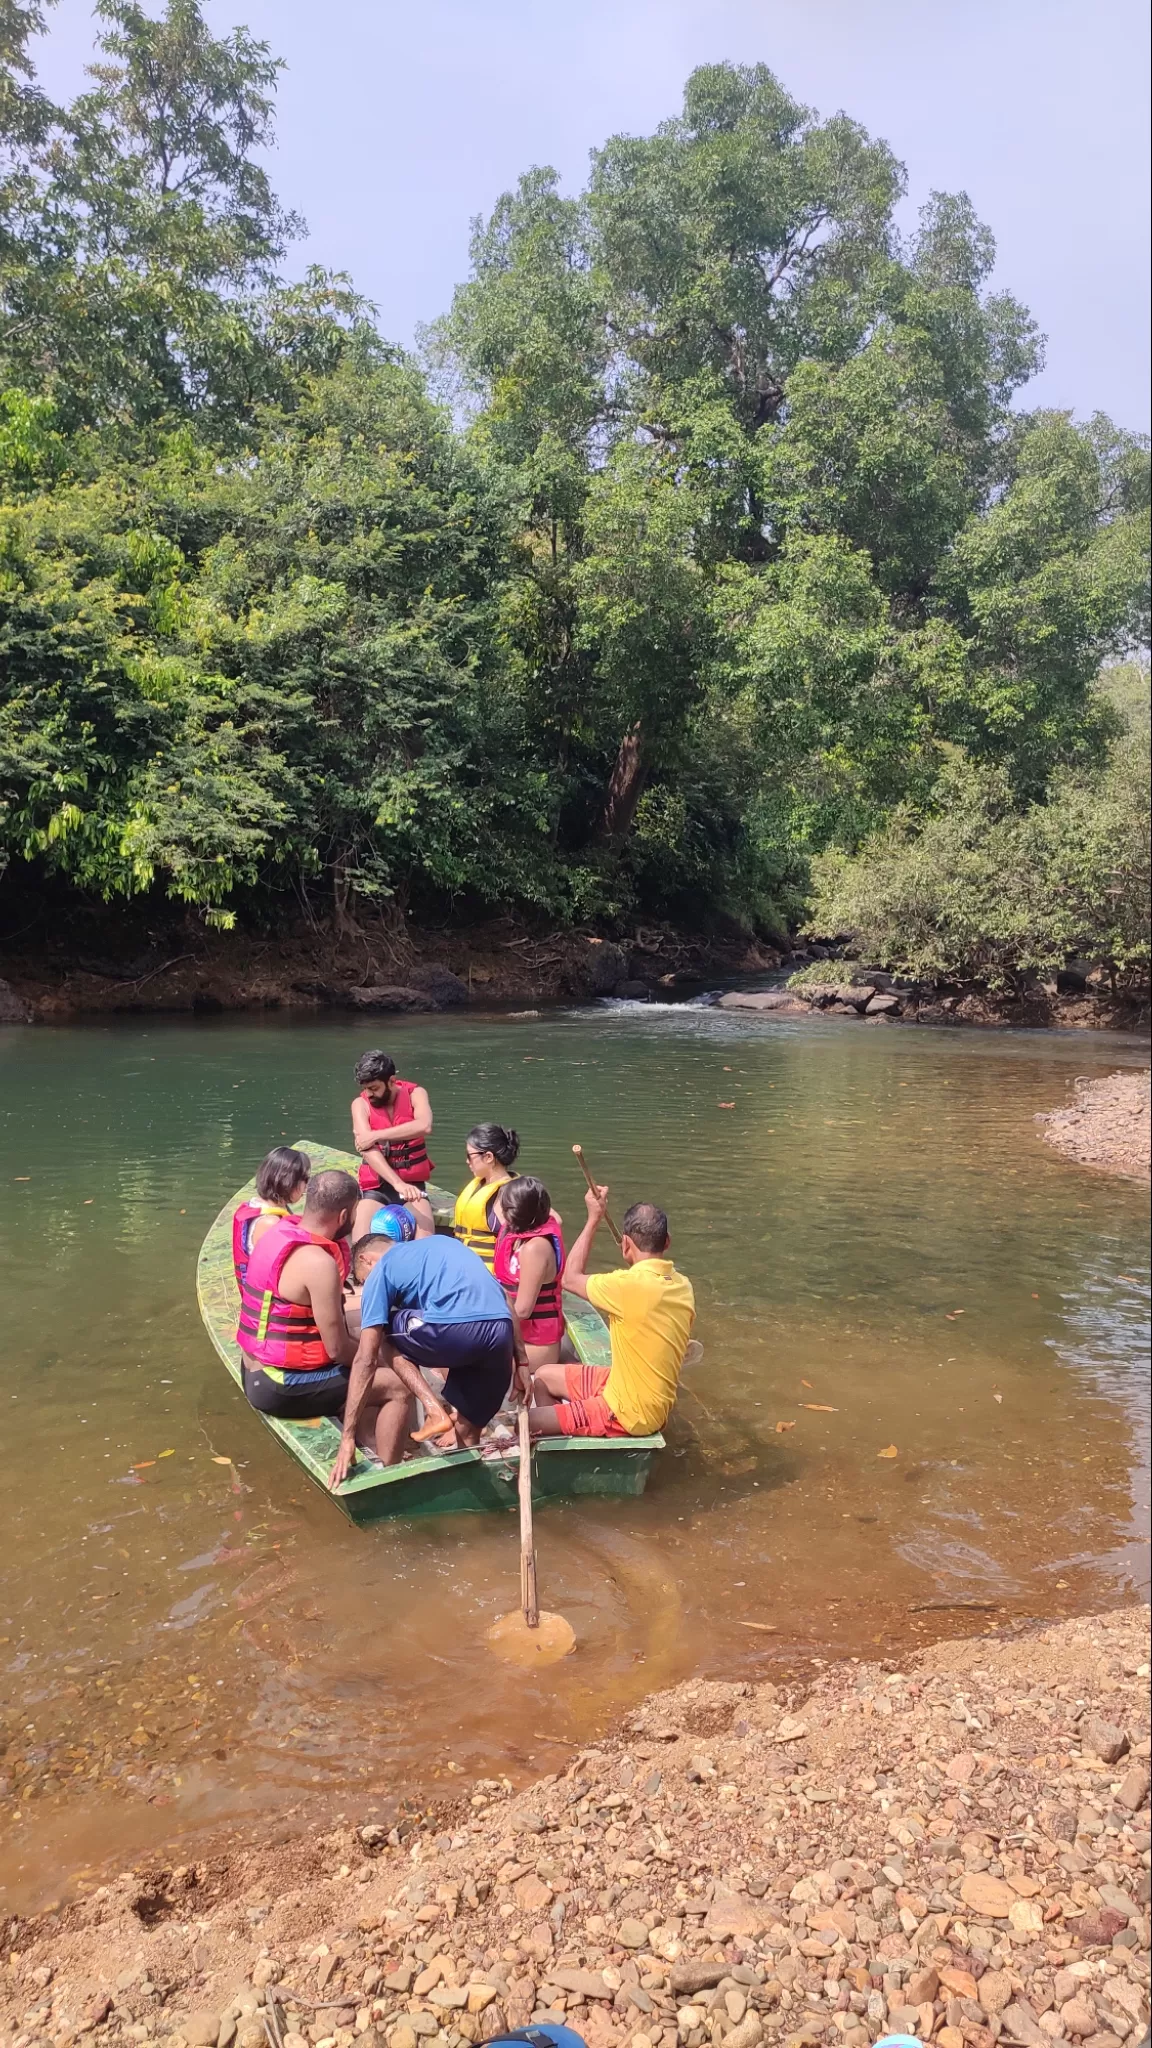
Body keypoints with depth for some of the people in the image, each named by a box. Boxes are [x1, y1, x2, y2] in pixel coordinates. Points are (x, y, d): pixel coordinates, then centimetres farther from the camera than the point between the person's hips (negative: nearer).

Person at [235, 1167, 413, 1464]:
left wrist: (361, 1339, 9)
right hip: (281, 1387, -9)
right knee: (398, 1387, 0)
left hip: (257, 1373, 9)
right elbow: (337, 1349, -20)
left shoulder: (280, 1232, 2)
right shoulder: (318, 1262, -25)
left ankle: (373, 1455, 25)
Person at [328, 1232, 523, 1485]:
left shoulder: (381, 1270, 17)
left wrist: (348, 1437, 9)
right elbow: (503, 1303, 30)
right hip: (499, 1334, 6)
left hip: (453, 1331, -6)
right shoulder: (444, 1243, 35)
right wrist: (522, 1361, 31)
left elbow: (366, 1359, 9)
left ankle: (435, 1409, 11)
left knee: (381, 1338, 24)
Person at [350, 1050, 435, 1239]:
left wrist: (376, 1135, -23)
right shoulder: (361, 1104, -2)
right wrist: (398, 1183, -32)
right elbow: (367, 1149, -18)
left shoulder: (415, 1094, -2)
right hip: (376, 1187, 0)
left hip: (413, 1183, 0)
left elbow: (424, 1126, -24)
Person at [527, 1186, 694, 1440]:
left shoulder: (630, 1286, -28)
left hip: (630, 1413, -8)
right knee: (544, 1376, 18)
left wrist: (594, 1218, -6)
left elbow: (571, 1277, -10)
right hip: (646, 1399, 8)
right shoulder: (682, 1286, -4)